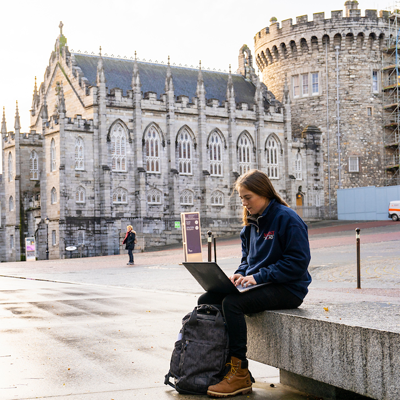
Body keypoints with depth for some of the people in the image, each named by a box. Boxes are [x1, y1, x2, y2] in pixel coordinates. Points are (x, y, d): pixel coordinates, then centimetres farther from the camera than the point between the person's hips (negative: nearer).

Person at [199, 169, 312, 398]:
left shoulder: (286, 218, -12)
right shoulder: (251, 223, 14)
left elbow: (298, 262, -18)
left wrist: (259, 277, -21)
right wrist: (240, 274, -1)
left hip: (287, 289, -9)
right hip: (258, 284, 9)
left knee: (232, 302, -30)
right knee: (206, 301, -8)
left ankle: (240, 375, -21)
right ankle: (222, 363, -4)